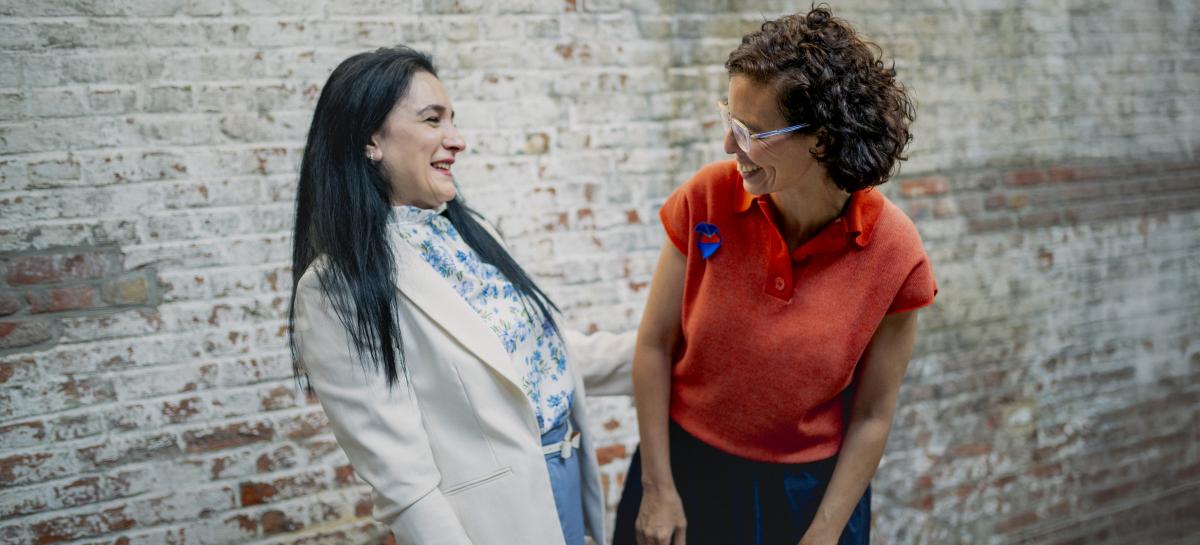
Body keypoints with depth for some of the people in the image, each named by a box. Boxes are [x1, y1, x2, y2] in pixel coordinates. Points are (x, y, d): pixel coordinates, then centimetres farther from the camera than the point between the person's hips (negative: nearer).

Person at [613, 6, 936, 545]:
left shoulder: (895, 254, -18)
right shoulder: (707, 199, -17)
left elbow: (872, 416, -8)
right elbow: (654, 346, -7)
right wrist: (658, 488, -6)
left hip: (807, 490, 0)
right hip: (685, 468, 1)